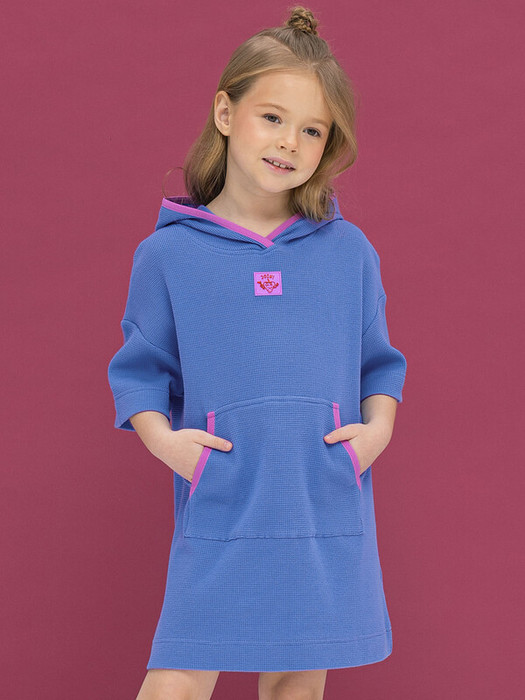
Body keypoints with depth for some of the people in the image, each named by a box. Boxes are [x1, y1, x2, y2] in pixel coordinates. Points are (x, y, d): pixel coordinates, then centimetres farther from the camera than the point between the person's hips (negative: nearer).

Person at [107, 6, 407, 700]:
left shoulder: (349, 250, 6)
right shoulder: (168, 253, 1)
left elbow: (379, 360, 15)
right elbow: (141, 366, 7)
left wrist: (379, 427, -3)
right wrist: (161, 436, -9)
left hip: (328, 510, 2)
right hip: (220, 510, -2)